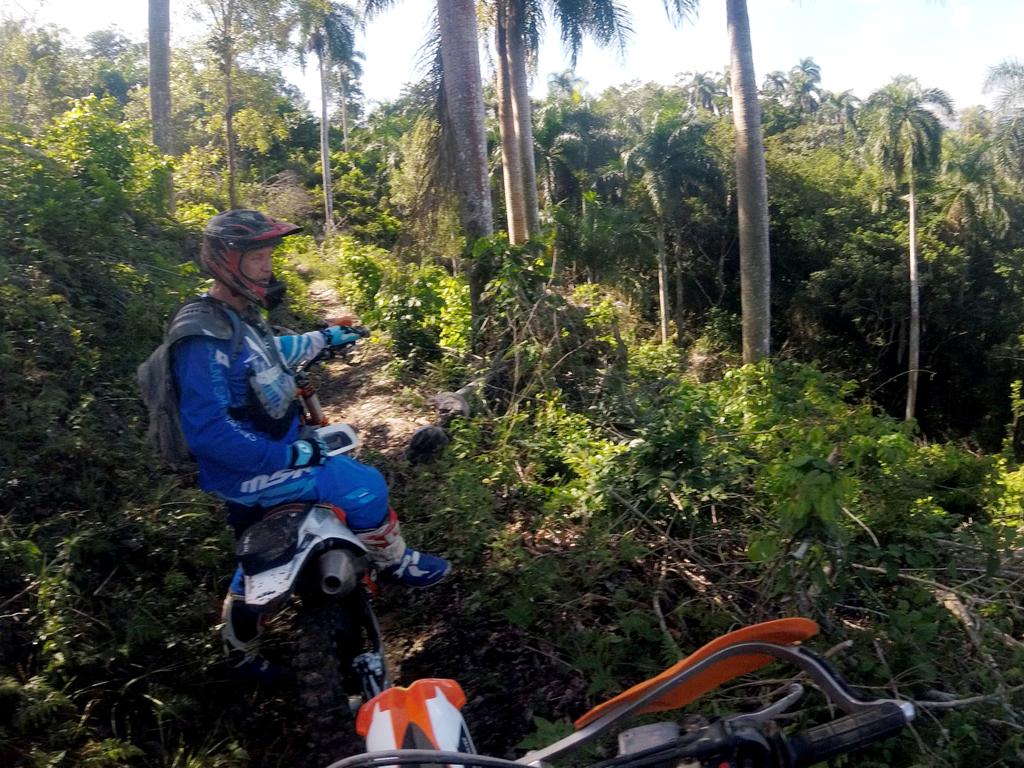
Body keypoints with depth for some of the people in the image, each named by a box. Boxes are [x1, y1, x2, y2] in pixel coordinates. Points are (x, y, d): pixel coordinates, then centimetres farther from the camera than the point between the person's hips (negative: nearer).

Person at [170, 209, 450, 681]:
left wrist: (325, 337, 33)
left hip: (272, 451, 10)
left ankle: (239, 650, 41)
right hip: (250, 471, -10)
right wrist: (285, 456, -31)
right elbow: (206, 429, -31)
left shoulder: (239, 317, 5)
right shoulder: (204, 339, -26)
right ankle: (393, 563, 13)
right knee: (363, 486, -12)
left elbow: (273, 352, 27)